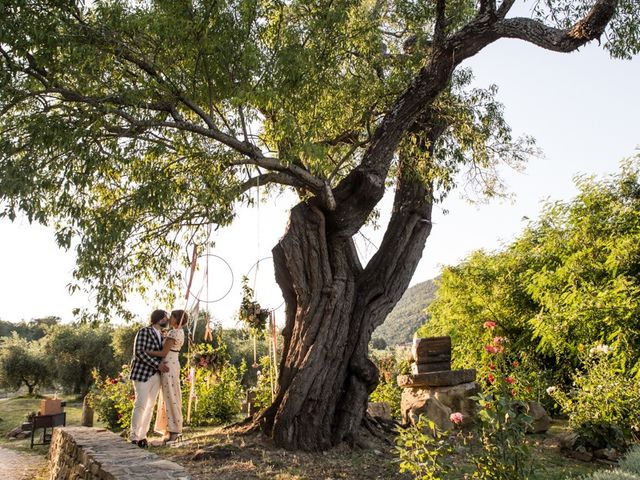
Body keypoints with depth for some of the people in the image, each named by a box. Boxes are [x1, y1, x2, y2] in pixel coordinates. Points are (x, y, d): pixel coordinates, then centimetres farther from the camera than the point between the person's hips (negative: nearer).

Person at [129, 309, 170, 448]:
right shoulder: (144, 331, -9)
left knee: (150, 405, 6)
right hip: (142, 373, -7)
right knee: (141, 404, -10)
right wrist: (157, 364, -21)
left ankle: (142, 436, 12)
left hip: (156, 375, 7)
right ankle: (134, 436, -2)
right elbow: (138, 352, -19)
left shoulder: (161, 336, 14)